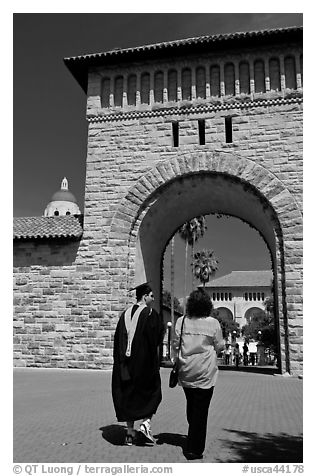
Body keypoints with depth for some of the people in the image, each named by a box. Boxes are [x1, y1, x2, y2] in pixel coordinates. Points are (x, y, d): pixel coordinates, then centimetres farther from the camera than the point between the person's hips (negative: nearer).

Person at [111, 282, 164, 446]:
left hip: (126, 361, 5)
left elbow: (117, 339, 8)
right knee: (152, 391, 13)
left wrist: (122, 361, 14)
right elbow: (157, 339, -10)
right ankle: (146, 422, -2)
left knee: (128, 394, 12)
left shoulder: (125, 314, 8)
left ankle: (130, 432, 14)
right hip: (145, 361, -5)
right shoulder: (151, 314, -8)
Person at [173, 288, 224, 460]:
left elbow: (175, 344, 0)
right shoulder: (213, 323, -10)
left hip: (186, 371, 3)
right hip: (205, 372, -3)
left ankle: (193, 442, 35)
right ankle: (194, 449, 9)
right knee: (200, 410, 4)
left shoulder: (181, 321, -4)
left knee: (191, 405, 21)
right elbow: (219, 347, -2)